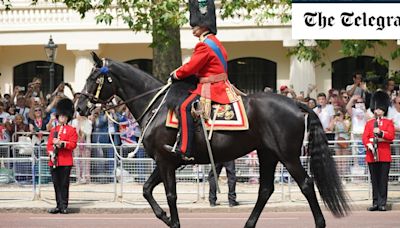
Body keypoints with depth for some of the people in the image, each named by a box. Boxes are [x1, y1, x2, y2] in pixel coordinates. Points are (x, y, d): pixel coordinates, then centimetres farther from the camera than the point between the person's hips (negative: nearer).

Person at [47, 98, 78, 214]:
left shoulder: (71, 130, 3)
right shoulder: (54, 130, 16)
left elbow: (73, 144, -6)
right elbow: (49, 144, 12)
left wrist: (61, 143, -18)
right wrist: (51, 153, -6)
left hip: (65, 162, -4)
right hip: (54, 161, 4)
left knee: (64, 184, -5)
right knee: (57, 185, 5)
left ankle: (64, 206, -2)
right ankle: (59, 205, 10)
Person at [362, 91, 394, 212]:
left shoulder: (389, 123, 8)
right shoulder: (369, 123, 14)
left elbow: (391, 136, -6)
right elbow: (365, 137, 3)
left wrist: (380, 133, -22)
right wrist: (369, 144, -17)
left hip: (384, 155, -2)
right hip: (372, 155, 2)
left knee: (383, 180, -4)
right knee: (374, 180, 3)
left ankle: (382, 203, -2)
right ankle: (375, 203, 8)